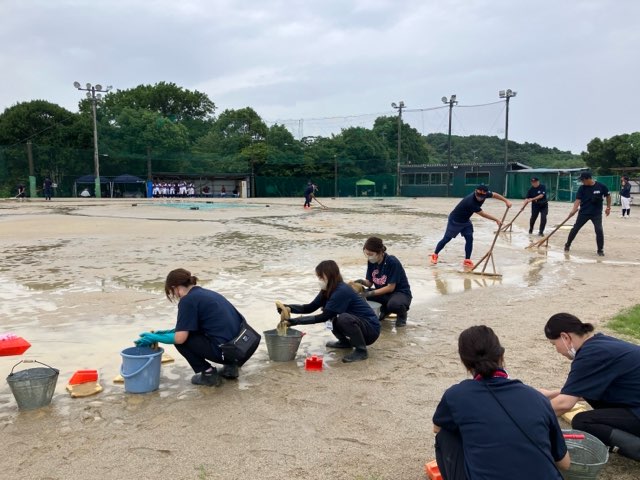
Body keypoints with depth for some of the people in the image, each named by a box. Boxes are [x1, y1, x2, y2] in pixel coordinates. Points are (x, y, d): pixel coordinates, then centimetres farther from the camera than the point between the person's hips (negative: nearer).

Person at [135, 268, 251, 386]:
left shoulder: (187, 300, -7)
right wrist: (169, 332, 31)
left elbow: (180, 338, -9)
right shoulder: (206, 293, 19)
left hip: (224, 350, -9)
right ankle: (230, 365, 19)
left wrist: (156, 338, 6)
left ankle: (208, 373, 7)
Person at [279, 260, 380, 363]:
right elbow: (310, 308, 1)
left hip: (371, 328, -9)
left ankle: (361, 350, -14)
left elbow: (324, 317, -26)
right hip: (356, 325, 9)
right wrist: (289, 308, -14)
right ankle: (345, 342, 18)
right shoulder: (327, 290, 1)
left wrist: (296, 321, -27)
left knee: (344, 318, -34)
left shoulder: (342, 291, -25)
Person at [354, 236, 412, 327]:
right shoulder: (371, 262, -5)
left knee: (393, 304, -41)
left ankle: (402, 314, -2)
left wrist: (372, 293, -28)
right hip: (382, 293, 7)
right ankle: (384, 309, 9)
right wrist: (362, 282, -22)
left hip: (401, 293, -6)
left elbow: (390, 287, -23)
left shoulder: (392, 262, -24)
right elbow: (369, 282, 0)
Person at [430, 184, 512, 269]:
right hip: (455, 220, -7)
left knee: (469, 238, -4)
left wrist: (506, 201, 2)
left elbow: (494, 194, 4)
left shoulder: (484, 195, -16)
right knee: (447, 239, 3)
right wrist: (496, 220, -20)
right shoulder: (470, 201, -38)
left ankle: (467, 260, 4)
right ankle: (435, 255, 20)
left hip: (466, 220, 7)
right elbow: (482, 214, -29)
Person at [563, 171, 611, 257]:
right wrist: (573, 210, -28)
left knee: (599, 230, -12)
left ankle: (600, 250, 4)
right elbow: (578, 199, -14)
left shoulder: (601, 186, -10)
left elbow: (608, 196, 5)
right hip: (584, 212, 2)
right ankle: (567, 245, 25)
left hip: (597, 213, -2)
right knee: (575, 228, 6)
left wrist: (608, 207, 6)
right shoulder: (582, 188, -7)